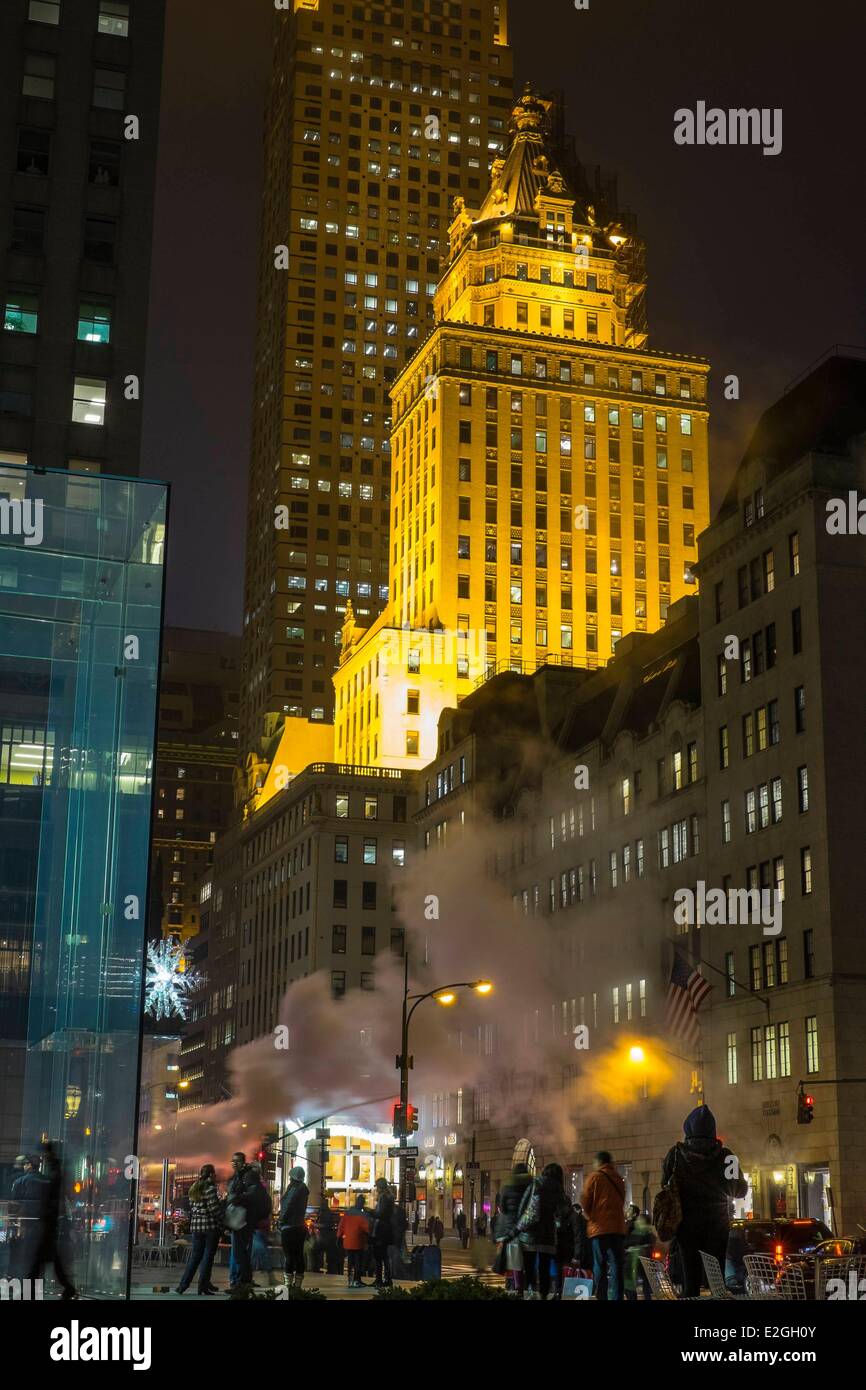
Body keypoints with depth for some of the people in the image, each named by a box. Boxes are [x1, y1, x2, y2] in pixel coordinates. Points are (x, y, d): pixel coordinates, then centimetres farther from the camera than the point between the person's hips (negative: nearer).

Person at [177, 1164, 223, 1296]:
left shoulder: (194, 1189, 13)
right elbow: (214, 1209, -15)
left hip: (196, 1226, 7)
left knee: (195, 1256, 11)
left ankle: (183, 1284, 7)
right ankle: (203, 1286, -1)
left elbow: (191, 1208, 15)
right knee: (208, 1256, -1)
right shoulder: (210, 1188, -10)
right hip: (211, 1226, -7)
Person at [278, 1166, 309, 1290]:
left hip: (289, 1227, -9)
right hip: (300, 1227, 9)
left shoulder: (294, 1189, -15)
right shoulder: (303, 1189, 11)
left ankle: (288, 1284, -8)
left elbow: (288, 1207, -17)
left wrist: (282, 1221, -4)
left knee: (289, 1257, -7)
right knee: (299, 1256, 9)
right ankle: (297, 1284, 13)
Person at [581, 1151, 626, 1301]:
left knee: (600, 1266, 0)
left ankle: (600, 1297, -6)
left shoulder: (595, 1177, -1)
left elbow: (585, 1202, -2)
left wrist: (590, 1217, 15)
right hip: (618, 1227, 4)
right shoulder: (618, 1179, 14)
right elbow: (621, 1201, 18)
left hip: (599, 1227, -3)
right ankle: (616, 1298, -8)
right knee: (616, 1266, 0)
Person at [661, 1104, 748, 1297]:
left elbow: (665, 1185, 3)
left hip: (686, 1225, 0)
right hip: (717, 1224, 0)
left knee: (690, 1281, 2)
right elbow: (741, 1190, 6)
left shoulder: (675, 1154, -5)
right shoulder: (724, 1156, -6)